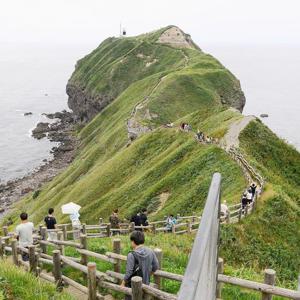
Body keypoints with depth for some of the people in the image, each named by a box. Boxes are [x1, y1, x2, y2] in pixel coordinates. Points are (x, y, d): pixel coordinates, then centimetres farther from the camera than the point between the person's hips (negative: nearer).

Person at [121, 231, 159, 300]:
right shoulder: (150, 252, -7)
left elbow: (128, 273, -21)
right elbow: (155, 267, 3)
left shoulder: (132, 255, -23)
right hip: (145, 284, 5)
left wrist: (123, 284, -6)